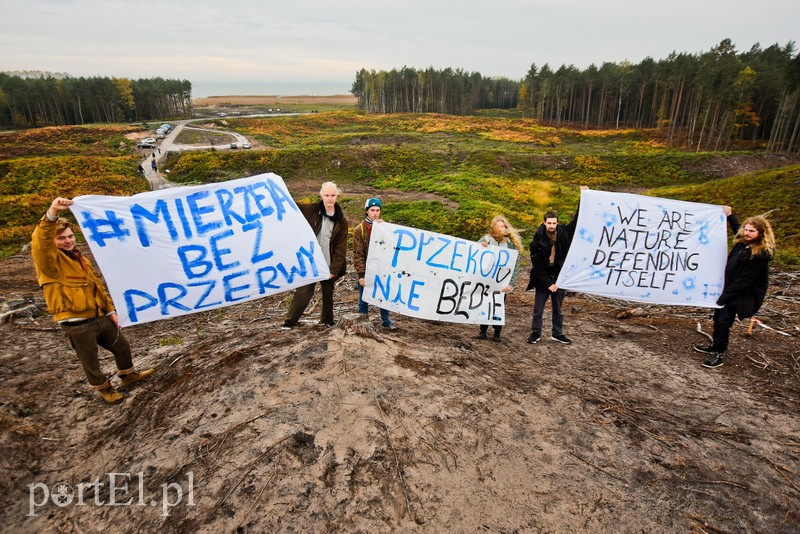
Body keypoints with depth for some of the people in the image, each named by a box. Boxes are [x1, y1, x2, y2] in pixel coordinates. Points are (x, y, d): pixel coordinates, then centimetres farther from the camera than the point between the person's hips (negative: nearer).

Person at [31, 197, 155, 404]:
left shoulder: (80, 259, 13)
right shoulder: (49, 260, -12)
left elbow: (97, 286, 17)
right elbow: (40, 242, -35)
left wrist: (111, 310, 12)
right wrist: (52, 213, -51)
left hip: (99, 317, 7)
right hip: (76, 324, -7)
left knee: (122, 346, 20)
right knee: (90, 361, 11)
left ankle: (128, 375, 44)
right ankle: (104, 388, 35)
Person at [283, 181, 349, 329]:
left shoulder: (341, 221, -1)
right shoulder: (311, 210, -3)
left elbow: (340, 248, -2)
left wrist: (334, 270, -8)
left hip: (329, 266, 2)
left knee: (328, 294, 17)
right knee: (303, 292, -5)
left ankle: (327, 321, 36)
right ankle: (289, 322, 8)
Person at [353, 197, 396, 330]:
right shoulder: (359, 230, -3)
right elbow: (358, 254, -6)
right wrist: (361, 274, -13)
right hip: (366, 270, -2)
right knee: (364, 299, 7)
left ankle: (386, 320, 27)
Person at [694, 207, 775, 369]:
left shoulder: (760, 255, -24)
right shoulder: (743, 243, 0)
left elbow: (743, 281, -23)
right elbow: (737, 229, 28)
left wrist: (723, 297, -20)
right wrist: (729, 215, 30)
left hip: (741, 294, -8)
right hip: (729, 288, 9)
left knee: (723, 322, -5)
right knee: (718, 318, 17)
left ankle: (718, 355, 8)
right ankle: (715, 347, 34)